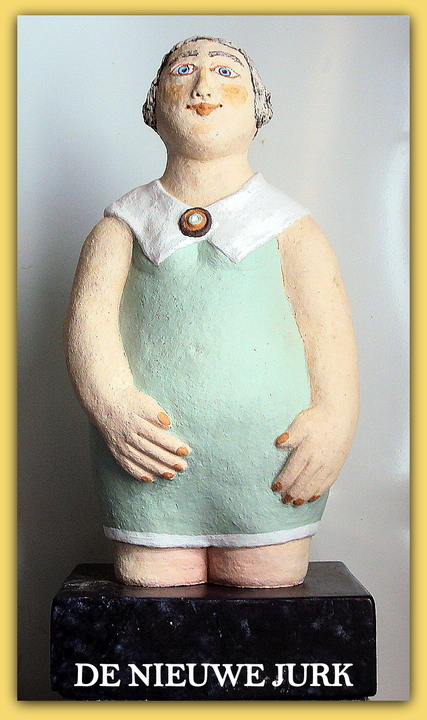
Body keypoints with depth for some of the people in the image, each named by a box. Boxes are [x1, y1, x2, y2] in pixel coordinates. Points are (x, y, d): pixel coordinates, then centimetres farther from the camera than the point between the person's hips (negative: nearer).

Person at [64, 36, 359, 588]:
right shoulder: (123, 225, 12)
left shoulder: (290, 227, 11)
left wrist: (335, 419, -15)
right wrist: (111, 403, -19)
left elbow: (327, 326, 2)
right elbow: (89, 314, -1)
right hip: (150, 467, 0)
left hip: (269, 470, 0)